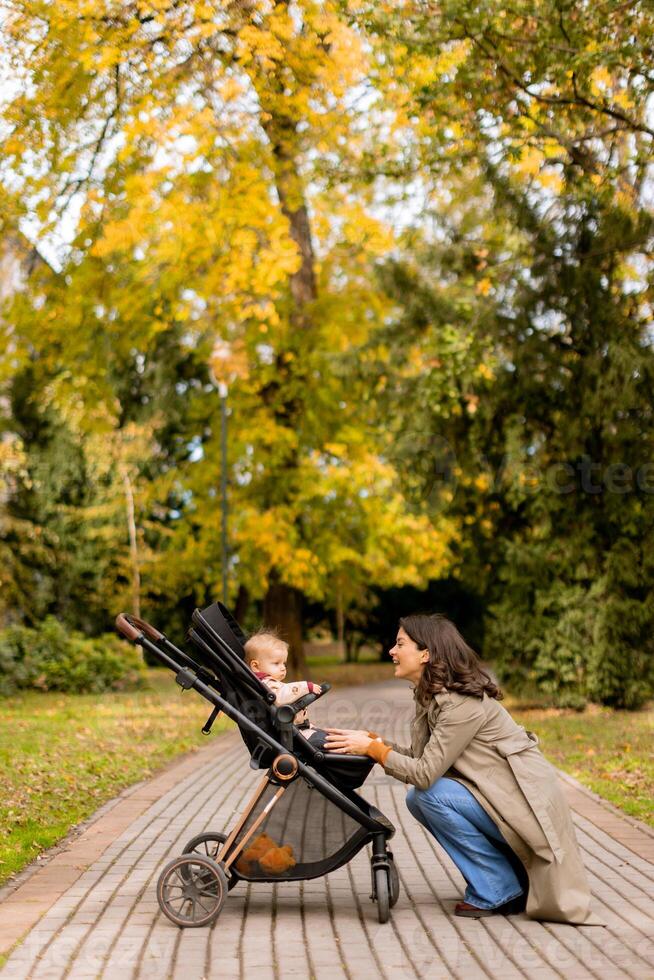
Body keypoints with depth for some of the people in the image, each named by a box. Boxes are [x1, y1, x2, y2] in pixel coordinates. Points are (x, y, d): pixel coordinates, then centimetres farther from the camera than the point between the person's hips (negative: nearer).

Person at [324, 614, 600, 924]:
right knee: (416, 799, 2)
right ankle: (515, 879, 9)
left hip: (525, 802, -10)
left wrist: (372, 748, -17)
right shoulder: (430, 695, 7)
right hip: (501, 793, 10)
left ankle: (499, 890, -5)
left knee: (432, 794, -20)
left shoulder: (463, 703, -23)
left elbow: (425, 773, -25)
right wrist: (371, 738, -2)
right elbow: (419, 756, 7)